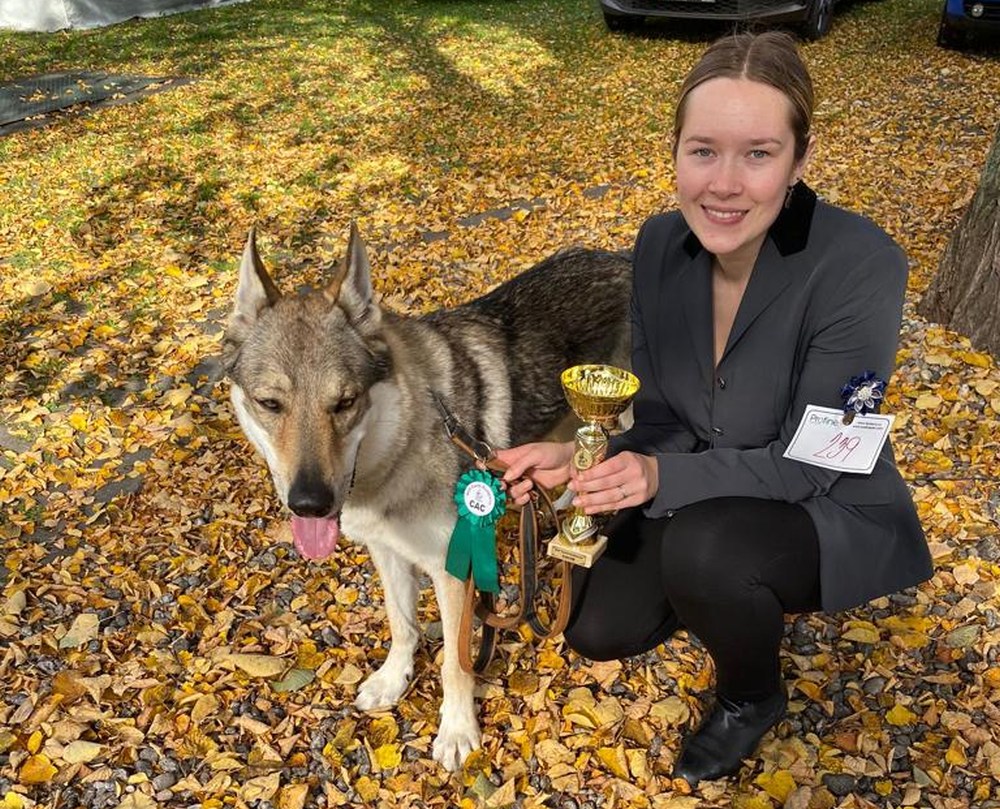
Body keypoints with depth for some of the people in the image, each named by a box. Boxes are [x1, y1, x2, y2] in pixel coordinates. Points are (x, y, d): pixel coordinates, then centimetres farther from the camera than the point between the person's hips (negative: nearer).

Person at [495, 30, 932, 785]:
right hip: (708, 497, 5)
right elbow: (661, 422, -6)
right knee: (598, 628, -4)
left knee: (703, 549, -34)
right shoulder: (662, 244, -14)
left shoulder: (860, 266, -31)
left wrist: (662, 479, -38)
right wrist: (584, 461, -26)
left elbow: (808, 462, -25)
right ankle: (742, 594, 24)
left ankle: (753, 697, 1)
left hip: (835, 511, -4)